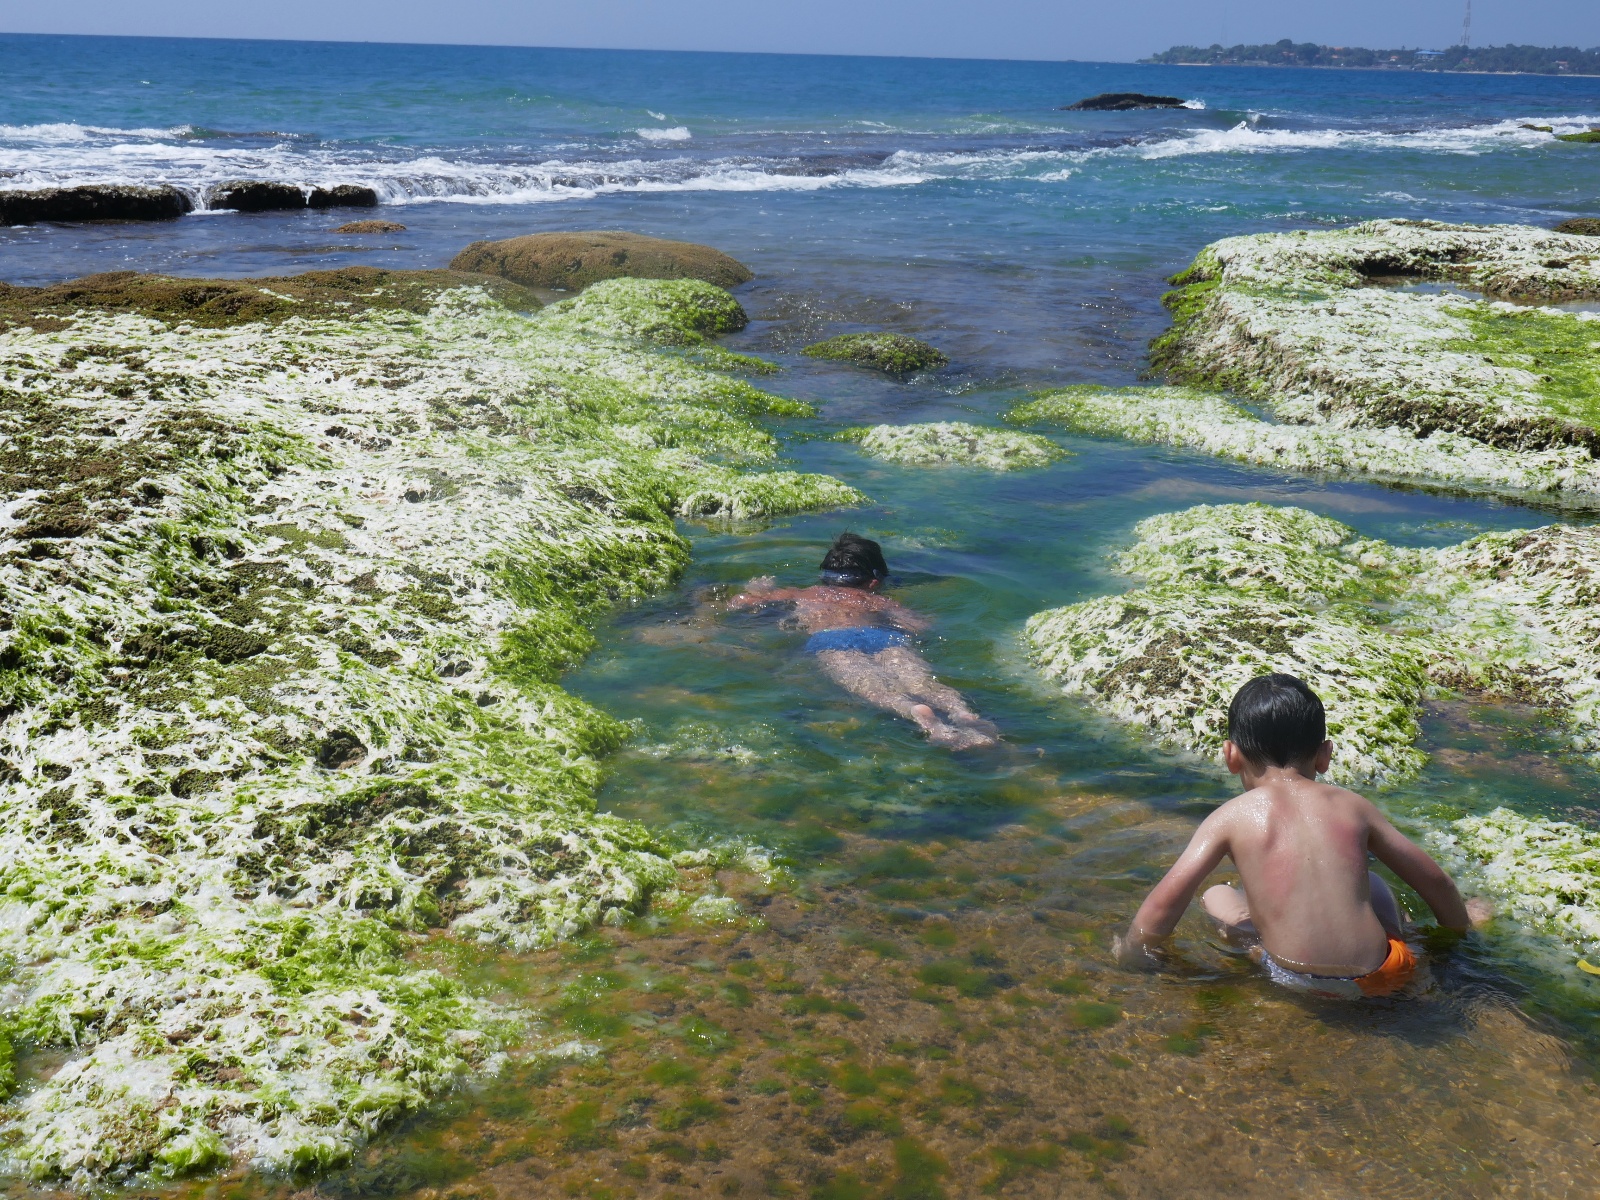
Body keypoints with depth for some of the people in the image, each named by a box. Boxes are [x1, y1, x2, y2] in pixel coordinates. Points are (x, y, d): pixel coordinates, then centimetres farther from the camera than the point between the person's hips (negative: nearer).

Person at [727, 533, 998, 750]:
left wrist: (761, 589, 61)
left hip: (828, 639, -1)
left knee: (872, 687, -28)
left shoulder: (801, 595, 37)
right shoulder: (879, 601, 35)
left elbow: (737, 601, 38)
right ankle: (963, 712, -53)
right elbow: (921, 625, 23)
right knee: (920, 681, -23)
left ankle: (916, 712, -59)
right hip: (884, 635, 1)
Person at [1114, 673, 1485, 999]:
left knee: (1217, 896, 18)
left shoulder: (1233, 816, -1)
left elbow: (1169, 896, -7)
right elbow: (1431, 877, 17)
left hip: (1295, 978, -4)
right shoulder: (1352, 805, 8)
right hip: (1379, 977, 4)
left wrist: (1134, 950, 11)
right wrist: (1461, 923, 37)